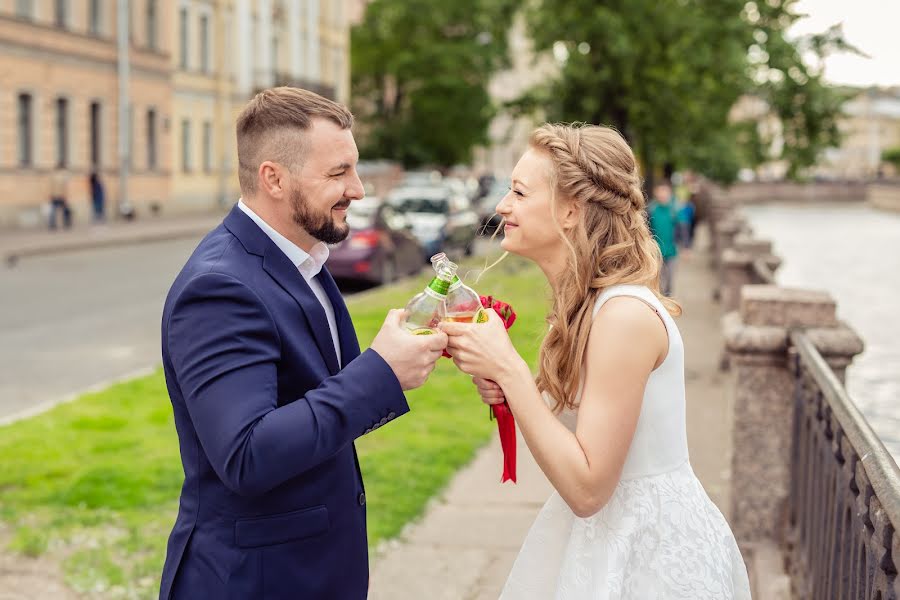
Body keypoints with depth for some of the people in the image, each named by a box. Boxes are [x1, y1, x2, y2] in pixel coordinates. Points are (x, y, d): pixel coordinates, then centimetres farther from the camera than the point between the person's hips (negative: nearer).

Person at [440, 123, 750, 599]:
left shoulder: (625, 314, -24)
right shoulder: (585, 302, 3)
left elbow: (586, 487, -24)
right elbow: (579, 428, 7)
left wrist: (507, 368, -25)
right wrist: (508, 389, -8)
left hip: (651, 555, -8)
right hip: (609, 530, 8)